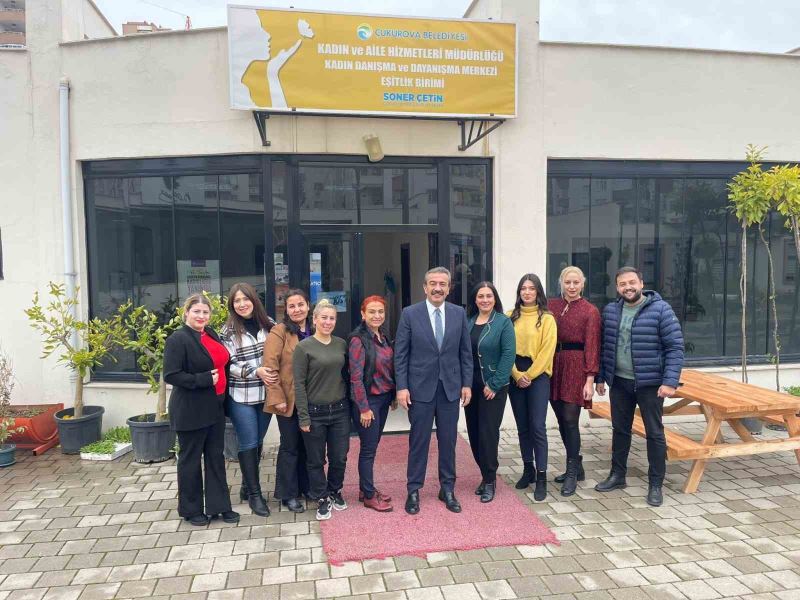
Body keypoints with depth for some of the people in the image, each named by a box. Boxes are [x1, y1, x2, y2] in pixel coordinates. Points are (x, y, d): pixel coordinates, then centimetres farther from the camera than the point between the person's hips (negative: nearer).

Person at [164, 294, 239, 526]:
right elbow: (171, 375, -20)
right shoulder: (178, 339, -14)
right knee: (190, 459, 9)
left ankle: (218, 505, 26)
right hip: (190, 411, -7)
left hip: (215, 407, 7)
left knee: (216, 457, 14)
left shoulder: (211, 334, 8)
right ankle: (191, 509, 24)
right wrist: (204, 379, -22)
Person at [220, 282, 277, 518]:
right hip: (241, 397, -3)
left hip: (266, 394, 4)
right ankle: (254, 493, 16)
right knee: (248, 444, 2)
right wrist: (256, 371, -18)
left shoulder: (268, 324, 4)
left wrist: (275, 374, -3)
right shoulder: (229, 330, -5)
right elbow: (228, 365, -9)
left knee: (258, 442, 13)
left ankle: (247, 486, 31)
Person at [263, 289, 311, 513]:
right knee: (290, 446, 5)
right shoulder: (279, 332, -10)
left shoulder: (313, 331, 8)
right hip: (288, 400, -5)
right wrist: (277, 398, -18)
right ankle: (288, 494, 18)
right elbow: (270, 367, -15)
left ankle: (305, 486, 30)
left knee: (306, 444, 14)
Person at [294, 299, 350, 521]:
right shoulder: (303, 347, -8)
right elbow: (299, 384, -9)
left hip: (340, 410, 4)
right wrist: (303, 417, -11)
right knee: (316, 460, 9)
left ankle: (335, 491, 36)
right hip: (315, 412, -3)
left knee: (339, 457, 11)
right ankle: (322, 499, 28)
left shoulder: (341, 344, 4)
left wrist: (350, 404, 8)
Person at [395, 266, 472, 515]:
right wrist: (401, 387, -8)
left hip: (451, 387, 2)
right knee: (419, 441, 6)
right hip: (420, 387, -2)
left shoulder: (459, 313, 3)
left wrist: (467, 384, 2)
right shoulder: (410, 313, -5)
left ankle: (447, 489, 26)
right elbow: (400, 353, -4)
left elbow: (465, 352, 6)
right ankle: (414, 490, 21)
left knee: (448, 440, 11)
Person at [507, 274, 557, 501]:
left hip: (538, 376, -3)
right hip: (516, 377, 3)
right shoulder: (511, 317, 6)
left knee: (537, 427, -6)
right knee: (522, 427, 11)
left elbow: (547, 351, -7)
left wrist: (529, 375, -11)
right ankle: (528, 470, 24)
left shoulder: (547, 318, -2)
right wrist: (517, 375, -7)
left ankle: (541, 477, 2)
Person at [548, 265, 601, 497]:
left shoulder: (590, 311, -4)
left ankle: (572, 473, 9)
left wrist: (590, 380, -11)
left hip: (575, 367, -4)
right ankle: (576, 467, 28)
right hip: (553, 366, 5)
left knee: (570, 420, -5)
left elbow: (592, 347, -7)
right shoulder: (551, 306, 8)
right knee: (561, 421, 11)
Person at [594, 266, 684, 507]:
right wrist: (600, 377, 9)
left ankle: (656, 485, 18)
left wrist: (670, 381, -18)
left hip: (650, 383, -4)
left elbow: (675, 347, -11)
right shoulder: (610, 311, 4)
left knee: (654, 433, 5)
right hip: (619, 381, 5)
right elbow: (604, 346, 10)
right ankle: (617, 475, 31)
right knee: (620, 429, 16)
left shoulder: (660, 309, -10)